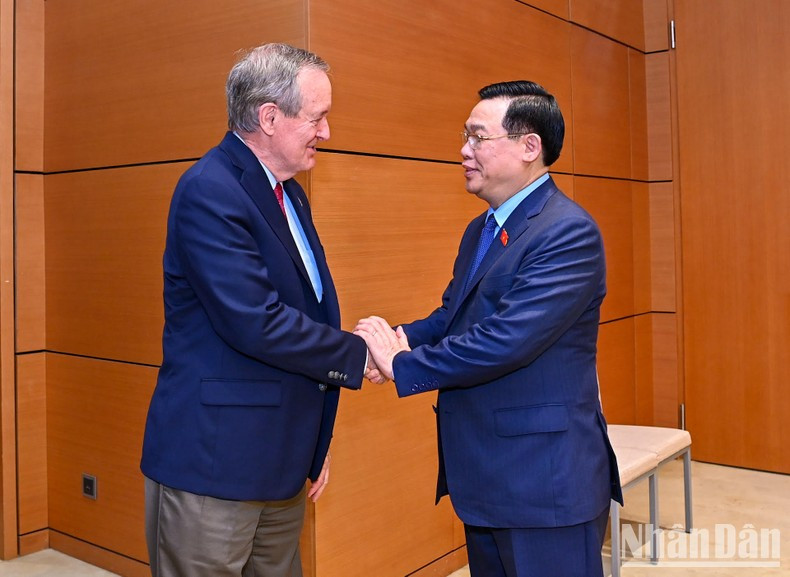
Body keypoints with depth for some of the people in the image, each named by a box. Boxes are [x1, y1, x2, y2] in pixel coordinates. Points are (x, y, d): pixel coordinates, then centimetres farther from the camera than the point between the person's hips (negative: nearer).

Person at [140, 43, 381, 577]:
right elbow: (256, 322, -25)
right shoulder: (209, 191, -17)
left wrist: (314, 443, 17)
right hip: (213, 461, -8)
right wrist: (358, 354, -12)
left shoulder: (289, 194, 12)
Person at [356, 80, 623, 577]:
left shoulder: (569, 232, -18)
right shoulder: (480, 230, 12)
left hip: (545, 480, -9)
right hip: (483, 475, 9)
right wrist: (398, 338, -9)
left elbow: (508, 338, -27)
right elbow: (452, 317, 12)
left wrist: (402, 365, -19)